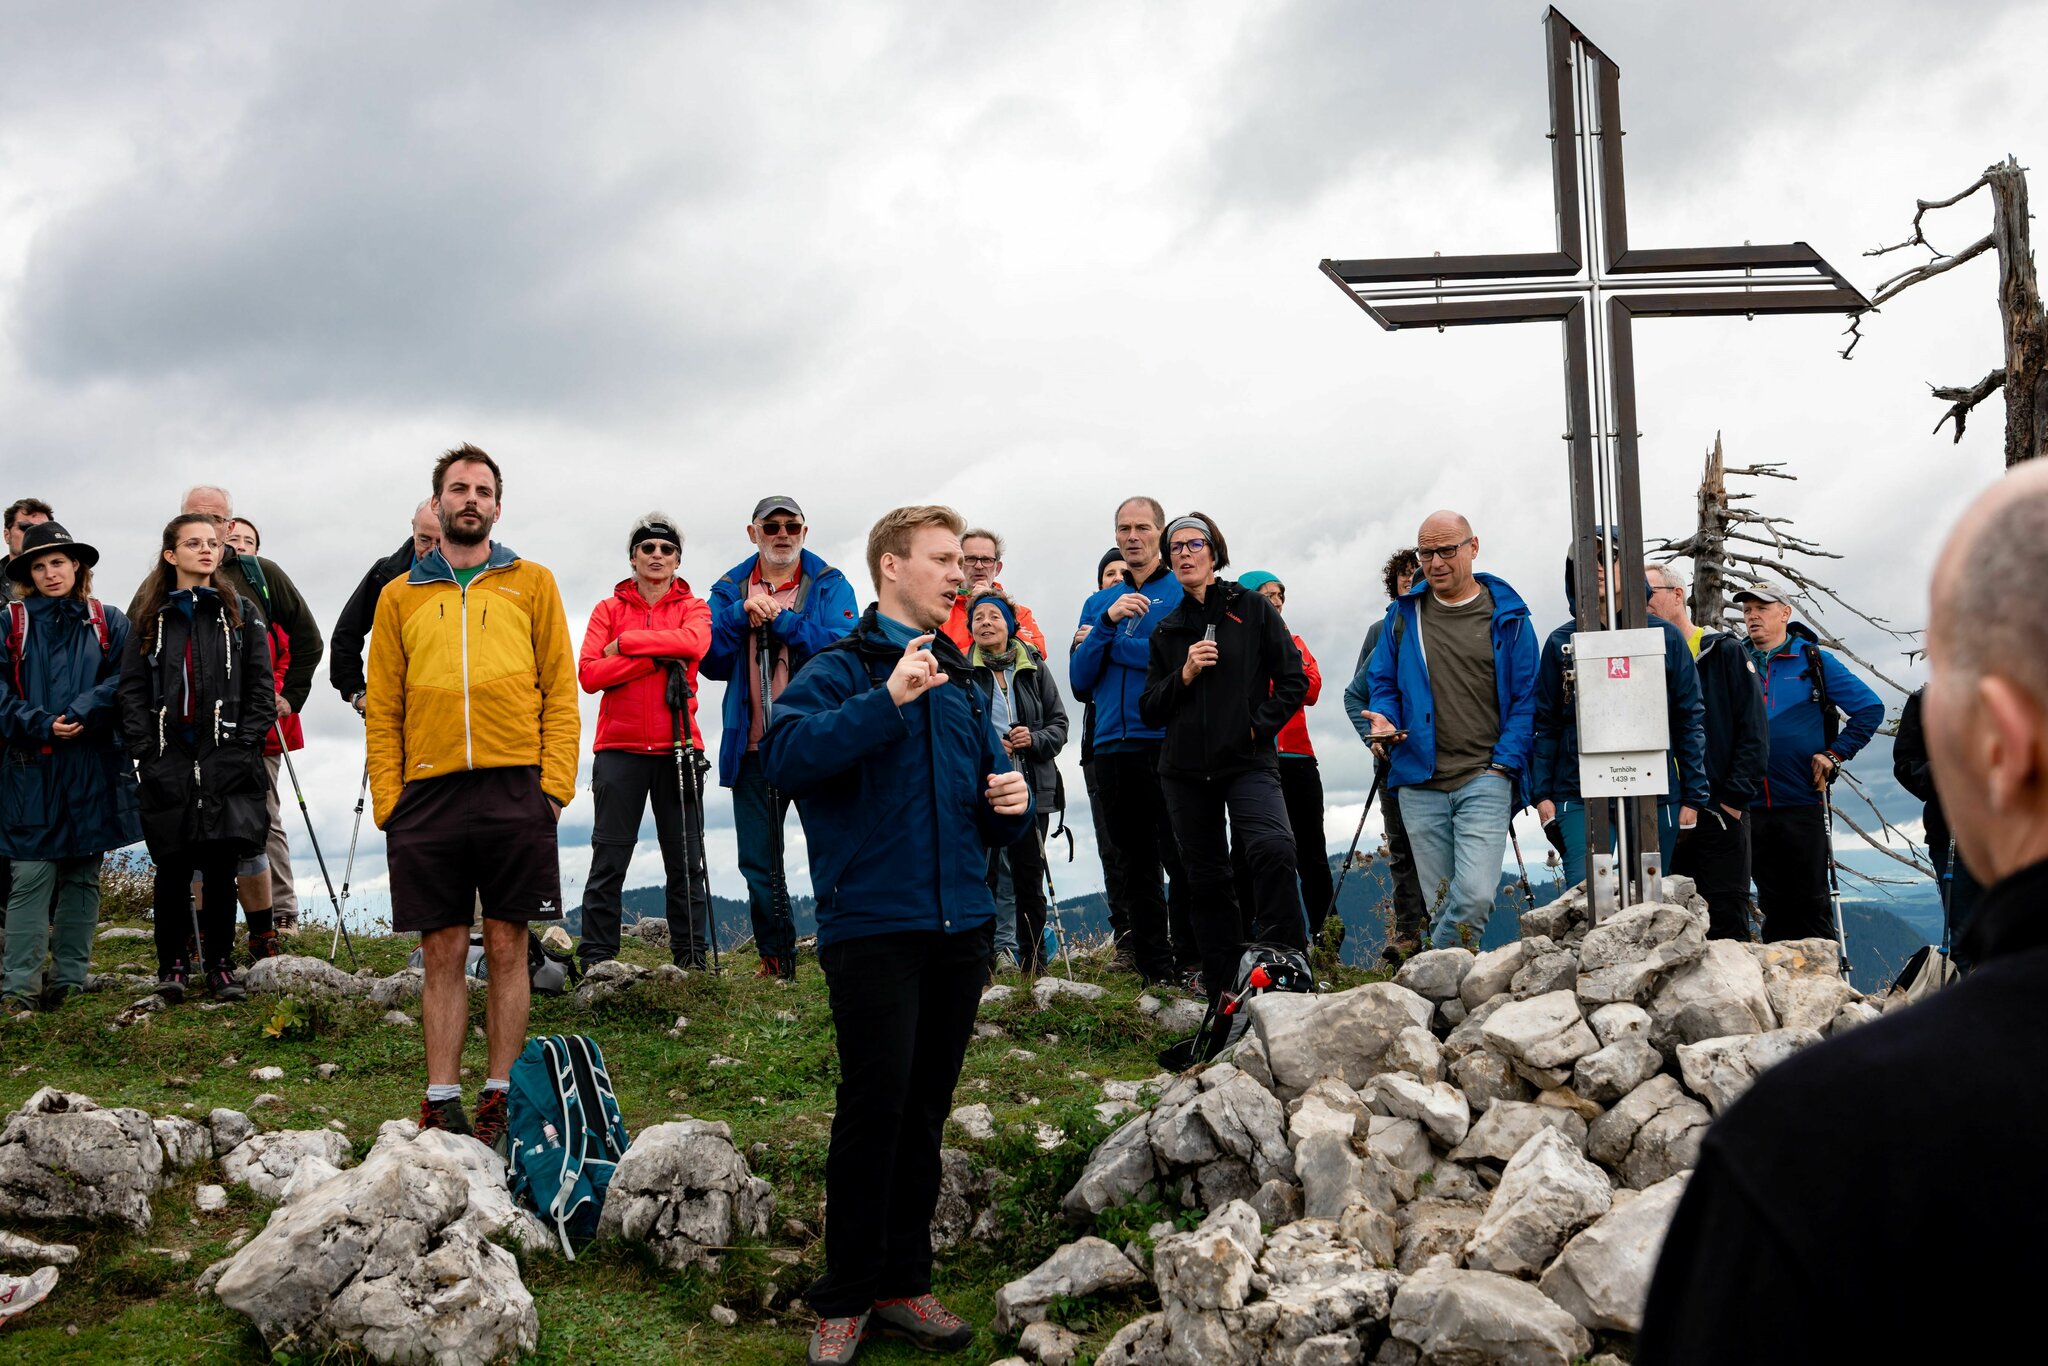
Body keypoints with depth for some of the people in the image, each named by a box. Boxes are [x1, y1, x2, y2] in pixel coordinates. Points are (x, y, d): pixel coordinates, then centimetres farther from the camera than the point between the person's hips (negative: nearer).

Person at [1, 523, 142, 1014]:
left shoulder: (107, 623, 9)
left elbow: (124, 681, -2)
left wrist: (80, 715, -15)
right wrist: (41, 725, -14)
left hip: (94, 769, 1)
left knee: (83, 876, 6)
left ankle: (70, 982, 13)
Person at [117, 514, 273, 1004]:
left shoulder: (242, 614, 9)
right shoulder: (151, 618, 10)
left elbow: (262, 688, 5)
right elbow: (132, 692, 6)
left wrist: (243, 748, -6)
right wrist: (148, 753, -5)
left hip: (226, 761, 0)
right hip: (169, 762, 1)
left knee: (220, 867, 0)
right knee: (173, 867, 1)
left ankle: (219, 965, 9)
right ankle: (172, 964, 11)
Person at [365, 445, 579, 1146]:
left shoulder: (532, 584, 11)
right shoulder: (399, 596, 14)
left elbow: (560, 690, 6)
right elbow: (383, 708, 11)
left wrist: (554, 781, -5)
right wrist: (387, 795, 0)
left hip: (515, 791, -1)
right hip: (428, 796, 1)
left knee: (506, 948, 3)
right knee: (442, 952, 5)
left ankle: (500, 1097, 10)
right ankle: (441, 1101, 11)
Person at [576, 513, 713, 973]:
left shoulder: (693, 607, 11)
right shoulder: (609, 609, 10)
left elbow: (694, 643, -14)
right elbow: (588, 673, -5)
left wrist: (625, 643, -10)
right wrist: (657, 657, -12)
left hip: (678, 746, 1)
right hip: (619, 748, 0)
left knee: (686, 861, 2)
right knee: (609, 861, -1)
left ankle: (692, 959, 7)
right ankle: (596, 960, 2)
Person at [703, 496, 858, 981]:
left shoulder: (830, 586, 3)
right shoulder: (729, 589, 11)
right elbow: (712, 661, 1)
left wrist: (778, 618, -16)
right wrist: (742, 613, -13)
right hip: (753, 747, 3)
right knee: (758, 861, 9)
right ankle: (775, 957, 21)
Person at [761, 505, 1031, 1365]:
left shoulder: (960, 685, 18)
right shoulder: (840, 671, -2)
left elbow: (989, 822, 23)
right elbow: (785, 756, -22)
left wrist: (1012, 804, 0)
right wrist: (887, 699, -25)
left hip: (960, 926, 6)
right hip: (873, 928, -6)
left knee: (926, 1110, 11)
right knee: (875, 1108, -7)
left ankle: (902, 1284, 22)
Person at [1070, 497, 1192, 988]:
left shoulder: (1184, 592, 3)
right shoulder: (1098, 603, 17)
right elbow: (1080, 681, 7)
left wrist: (1106, 642, -4)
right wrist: (1108, 621, -8)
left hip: (1166, 742, -5)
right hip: (1112, 749, 5)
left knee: (1179, 860, -7)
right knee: (1137, 865, 9)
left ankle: (1189, 963, 0)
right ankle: (1154, 968, 15)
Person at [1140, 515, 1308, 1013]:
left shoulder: (1251, 608, 4)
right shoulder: (1166, 630, 14)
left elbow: (1293, 680, 2)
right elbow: (1150, 710, 9)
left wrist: (1259, 726, -7)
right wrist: (1184, 676, -6)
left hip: (1248, 762, -4)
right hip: (1186, 772, 4)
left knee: (1273, 849, -29)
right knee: (1208, 879, 5)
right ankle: (1225, 996, 13)